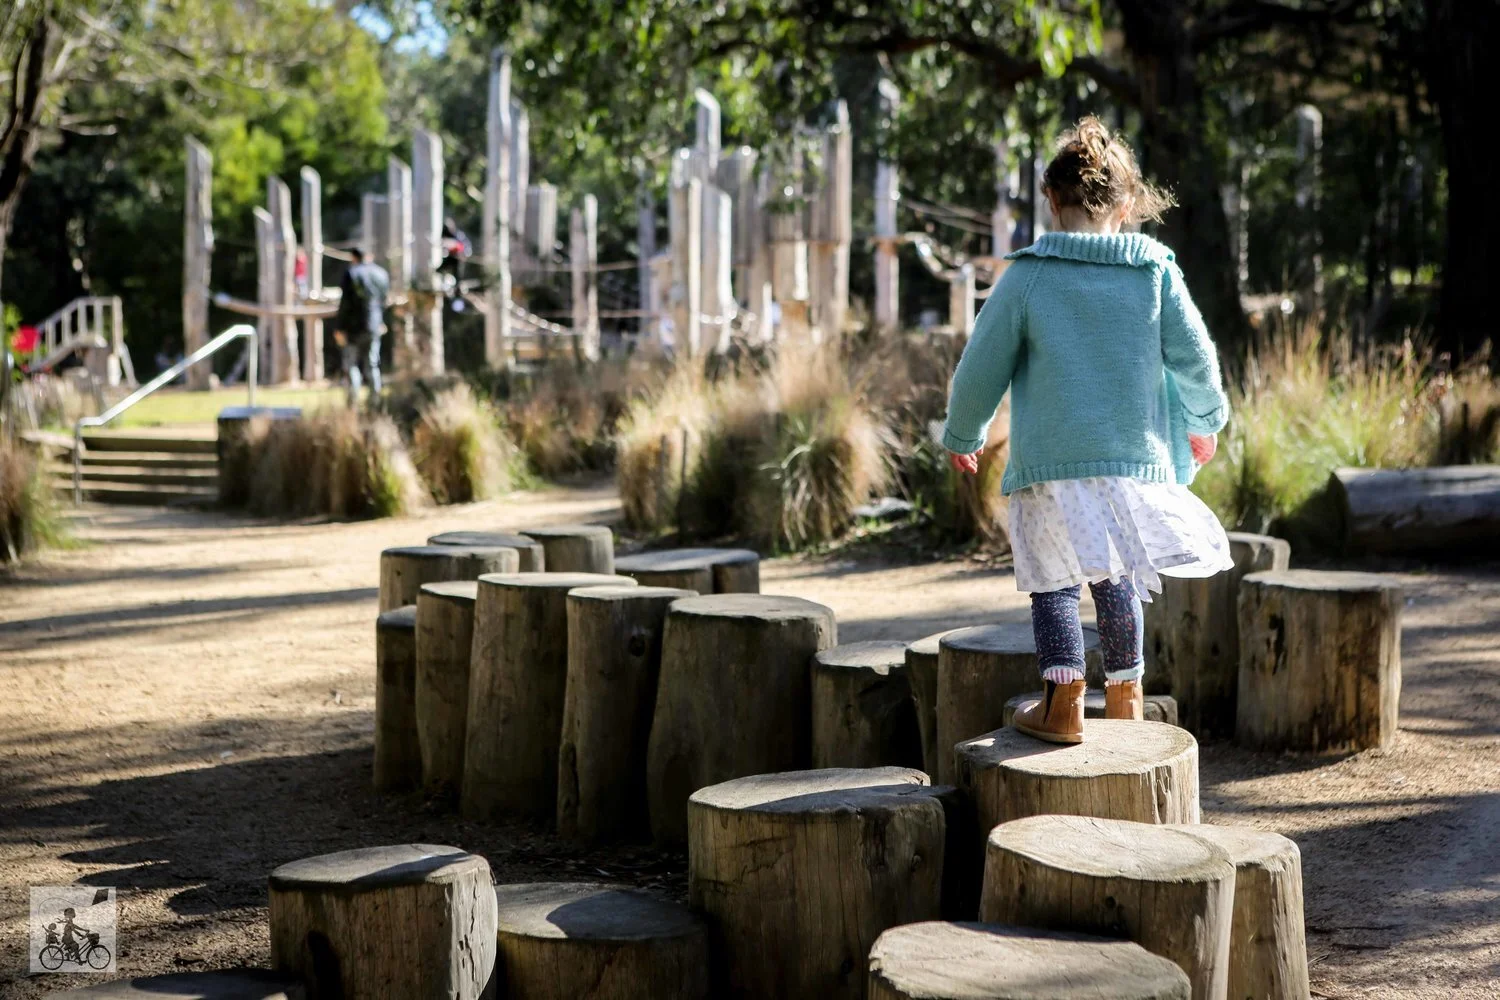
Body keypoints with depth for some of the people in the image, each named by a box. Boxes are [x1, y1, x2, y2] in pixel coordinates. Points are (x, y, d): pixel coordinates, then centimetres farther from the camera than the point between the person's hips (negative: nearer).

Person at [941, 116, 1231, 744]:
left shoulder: (1027, 275, -4)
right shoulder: (1155, 270, 2)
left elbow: (981, 367, -1)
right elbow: (1196, 356, 8)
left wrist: (962, 436, 15)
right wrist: (1205, 421, 27)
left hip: (1051, 458, -3)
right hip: (1134, 455, 3)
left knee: (1053, 579, 5)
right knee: (1116, 576, 16)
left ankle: (1063, 699, -4)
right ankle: (1125, 695, 25)